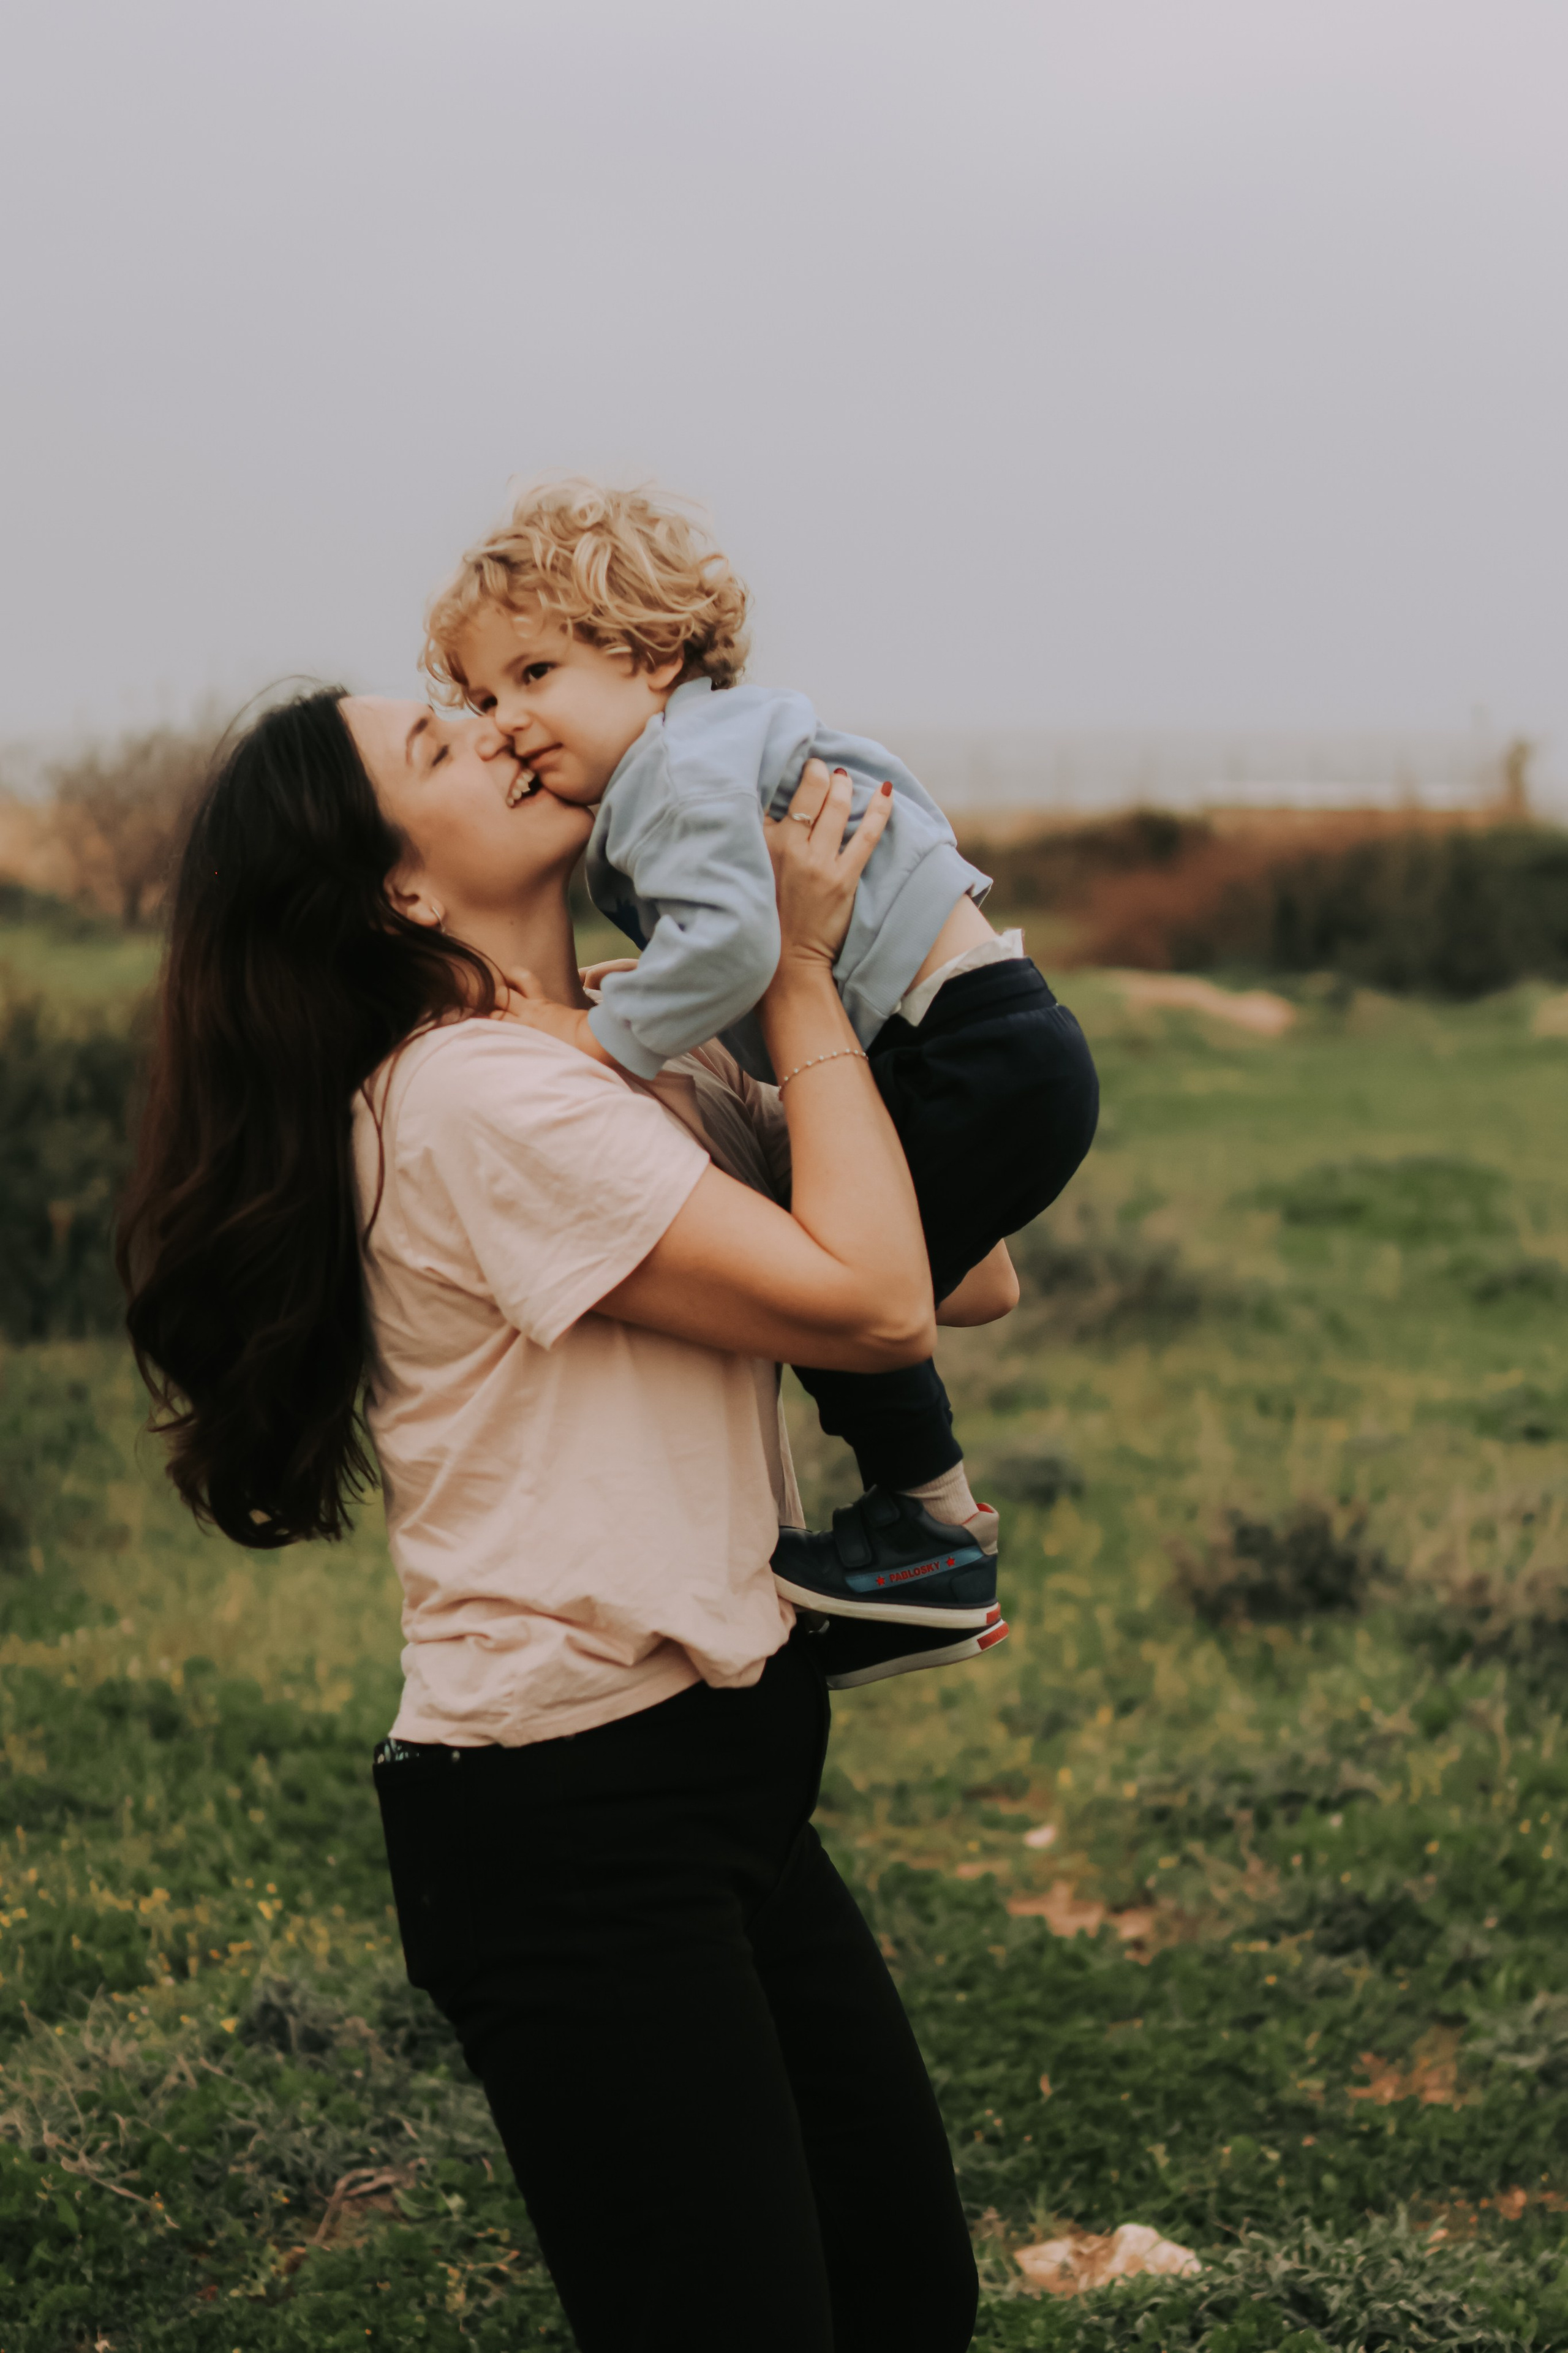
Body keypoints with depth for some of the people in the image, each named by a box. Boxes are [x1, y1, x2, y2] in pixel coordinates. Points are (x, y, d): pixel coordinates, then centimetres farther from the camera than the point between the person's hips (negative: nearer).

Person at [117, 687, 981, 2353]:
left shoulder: (634, 1055, 12)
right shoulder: (480, 1097, -17)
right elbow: (870, 1301, -19)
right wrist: (800, 970, -10)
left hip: (717, 1777, 9)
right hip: (574, 1827, -9)